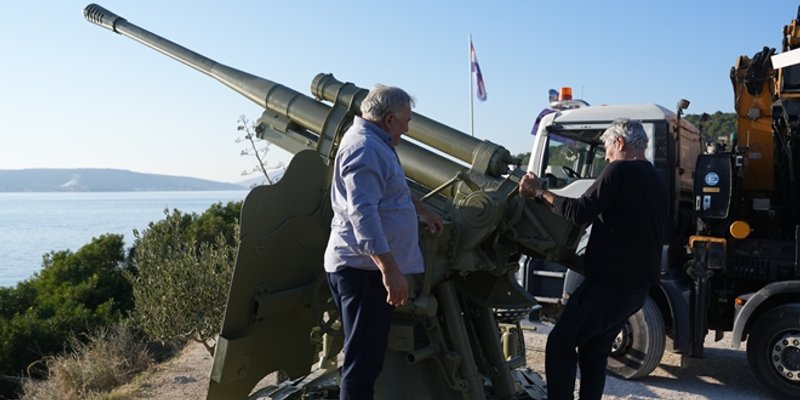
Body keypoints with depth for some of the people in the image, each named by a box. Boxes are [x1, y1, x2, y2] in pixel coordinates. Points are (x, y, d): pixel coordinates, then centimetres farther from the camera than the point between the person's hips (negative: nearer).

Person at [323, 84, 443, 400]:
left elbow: (391, 188, 35)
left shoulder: (374, 143, 18)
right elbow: (363, 213, -28)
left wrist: (423, 211, 41)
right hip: (364, 267, -11)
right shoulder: (364, 147, -17)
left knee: (367, 358, 18)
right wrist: (390, 269, -32)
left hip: (368, 267, 11)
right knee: (363, 361, -5)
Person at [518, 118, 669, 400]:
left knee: (560, 344, -3)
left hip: (610, 281, -9)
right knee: (595, 350, 19)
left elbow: (580, 212, -19)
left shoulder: (620, 171, -11)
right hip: (640, 285, 9)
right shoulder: (659, 182, 17)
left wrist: (539, 192, -9)